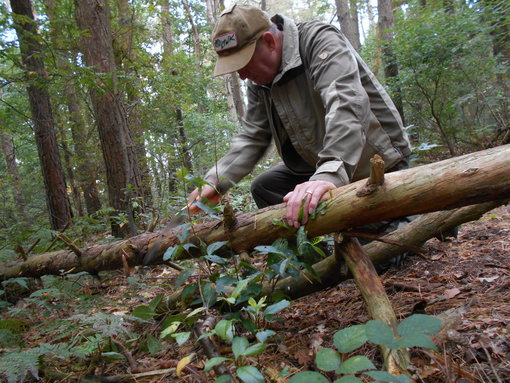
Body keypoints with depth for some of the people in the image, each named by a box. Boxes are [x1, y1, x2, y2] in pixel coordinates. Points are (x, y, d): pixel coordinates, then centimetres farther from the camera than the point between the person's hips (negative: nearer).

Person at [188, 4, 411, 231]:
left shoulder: (320, 41, -22)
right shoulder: (259, 80, 1)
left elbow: (346, 106, -38)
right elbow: (252, 138, 4)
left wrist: (330, 174, -52)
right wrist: (216, 181, -8)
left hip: (377, 163, -7)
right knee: (263, 188, -1)